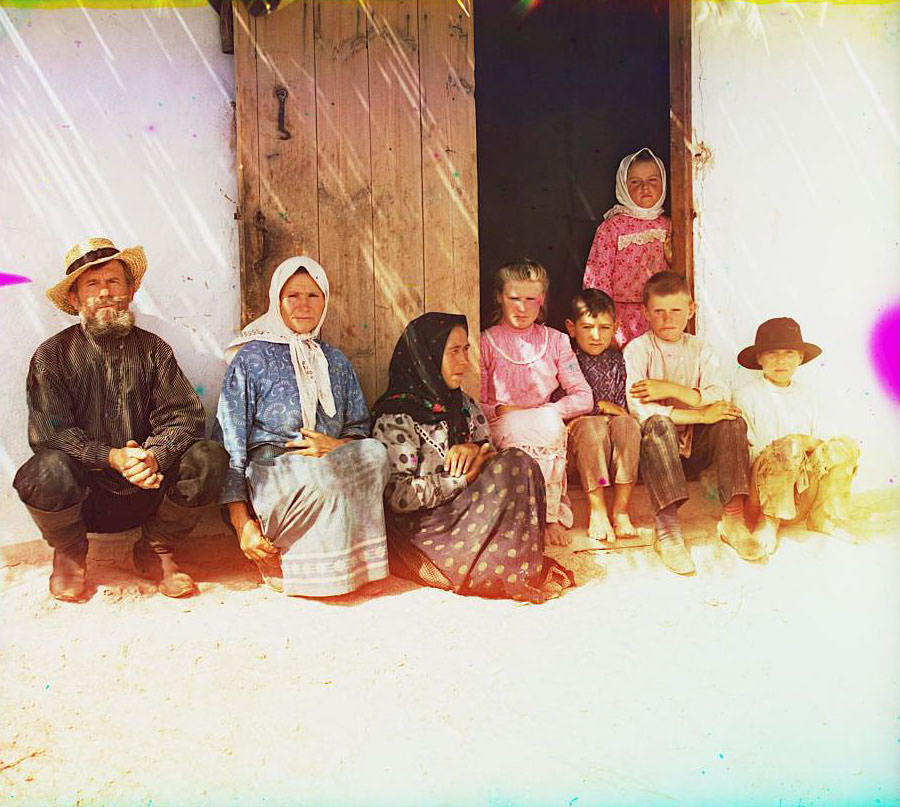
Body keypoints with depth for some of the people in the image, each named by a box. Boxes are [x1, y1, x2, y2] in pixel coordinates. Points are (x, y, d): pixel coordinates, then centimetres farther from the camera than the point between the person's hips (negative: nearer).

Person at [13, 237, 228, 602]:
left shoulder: (153, 350, 5)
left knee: (208, 458, -22)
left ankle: (156, 549, 4)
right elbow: (52, 433, -10)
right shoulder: (52, 356, -1)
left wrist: (154, 455, -26)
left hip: (146, 492, 2)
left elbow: (183, 416, -5)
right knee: (48, 470, -34)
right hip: (82, 495, -2)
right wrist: (112, 457, -25)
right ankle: (69, 552, 3)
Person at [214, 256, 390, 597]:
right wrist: (242, 524, -11)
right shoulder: (250, 358, 5)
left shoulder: (336, 361, 20)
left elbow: (360, 427, 17)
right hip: (269, 475, -4)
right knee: (320, 476, -37)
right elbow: (229, 443, -1)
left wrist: (336, 446, -10)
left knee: (374, 453, -28)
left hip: (332, 471, 4)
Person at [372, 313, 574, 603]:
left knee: (518, 463, -16)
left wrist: (475, 449, -10)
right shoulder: (396, 416, -11)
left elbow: (493, 452, 14)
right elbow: (398, 496, -17)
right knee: (515, 468, -21)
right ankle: (517, 575, -14)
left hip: (463, 511, 7)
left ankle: (528, 566, -13)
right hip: (418, 529, -7)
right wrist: (464, 478, -16)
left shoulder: (464, 405, 13)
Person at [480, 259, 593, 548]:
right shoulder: (486, 342, 6)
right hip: (500, 431, -2)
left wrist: (542, 412, -10)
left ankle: (547, 515, -26)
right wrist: (501, 411, -18)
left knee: (549, 420, -34)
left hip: (547, 430, 2)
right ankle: (552, 516, -27)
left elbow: (584, 398, 5)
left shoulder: (555, 340, 14)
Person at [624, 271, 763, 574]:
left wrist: (673, 390, -18)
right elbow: (638, 409, -20)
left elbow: (721, 398, -7)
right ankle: (667, 526, -43)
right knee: (658, 425, -35)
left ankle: (733, 518, -25)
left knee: (733, 422, -20)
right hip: (654, 447, -4)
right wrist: (699, 415, -23)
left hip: (692, 447, 4)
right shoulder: (636, 350, -4)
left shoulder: (700, 349, 9)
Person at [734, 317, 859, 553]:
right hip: (763, 485, -5)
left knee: (845, 446, -19)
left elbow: (816, 440, 17)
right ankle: (769, 521, -16)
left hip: (805, 487, 5)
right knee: (791, 445, -35)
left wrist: (818, 446, -7)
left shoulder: (807, 396, 16)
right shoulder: (747, 395, 0)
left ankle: (822, 519, -7)